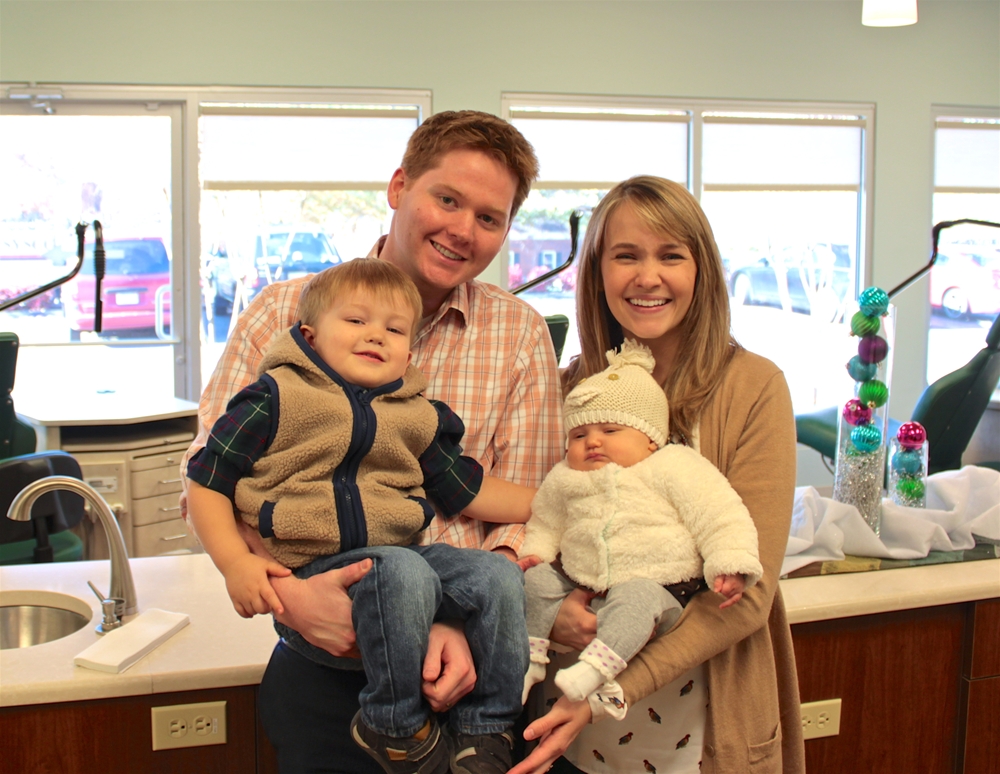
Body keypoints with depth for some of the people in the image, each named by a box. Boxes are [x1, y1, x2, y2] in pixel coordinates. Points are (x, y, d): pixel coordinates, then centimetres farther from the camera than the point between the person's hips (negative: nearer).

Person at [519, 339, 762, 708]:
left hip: (653, 586, -5)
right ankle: (530, 659, -1)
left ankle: (596, 666, -44)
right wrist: (532, 553, 8)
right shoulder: (564, 480, 10)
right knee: (538, 581, -9)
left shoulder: (673, 467, -4)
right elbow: (545, 522, 26)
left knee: (634, 596, -34)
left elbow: (719, 516, -8)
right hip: (581, 587, 5)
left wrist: (730, 567, -19)